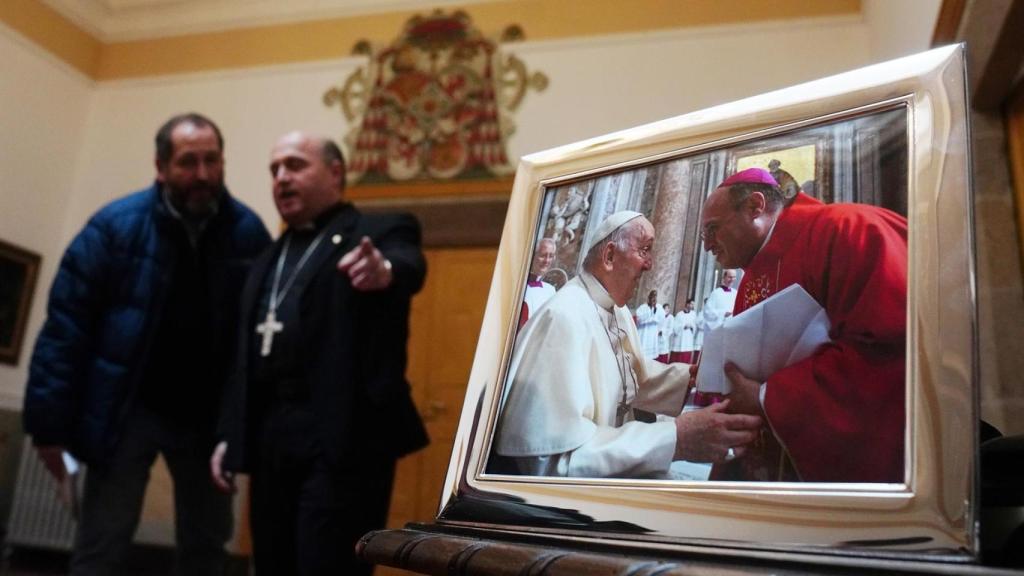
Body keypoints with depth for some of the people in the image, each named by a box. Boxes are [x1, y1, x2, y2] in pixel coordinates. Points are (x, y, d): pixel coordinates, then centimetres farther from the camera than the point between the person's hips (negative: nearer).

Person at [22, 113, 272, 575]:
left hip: (209, 415, 2)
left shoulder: (248, 231, -5)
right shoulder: (116, 225, -10)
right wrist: (51, 423, -10)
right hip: (131, 409, -2)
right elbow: (66, 327, -9)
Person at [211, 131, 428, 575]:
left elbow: (409, 266, -22)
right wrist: (229, 434, 15)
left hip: (345, 438, -6)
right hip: (272, 440, 7)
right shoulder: (268, 261, 21)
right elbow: (246, 354, 21)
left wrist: (385, 270, -44)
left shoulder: (381, 231, 1)